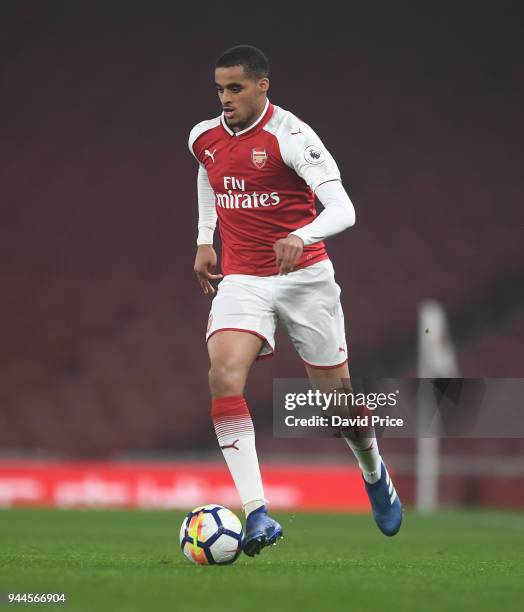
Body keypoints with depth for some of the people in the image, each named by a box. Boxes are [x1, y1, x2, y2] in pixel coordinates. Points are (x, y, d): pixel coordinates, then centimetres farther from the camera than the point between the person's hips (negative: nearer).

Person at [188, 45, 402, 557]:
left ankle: (373, 471, 42)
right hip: (240, 279, 4)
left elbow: (343, 211, -23)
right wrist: (204, 239, 23)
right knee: (224, 376, -23)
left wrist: (301, 237, -42)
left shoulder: (291, 136, -16)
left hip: (304, 276, -3)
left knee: (336, 395, 7)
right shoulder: (203, 137, 3)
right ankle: (256, 514, -27)